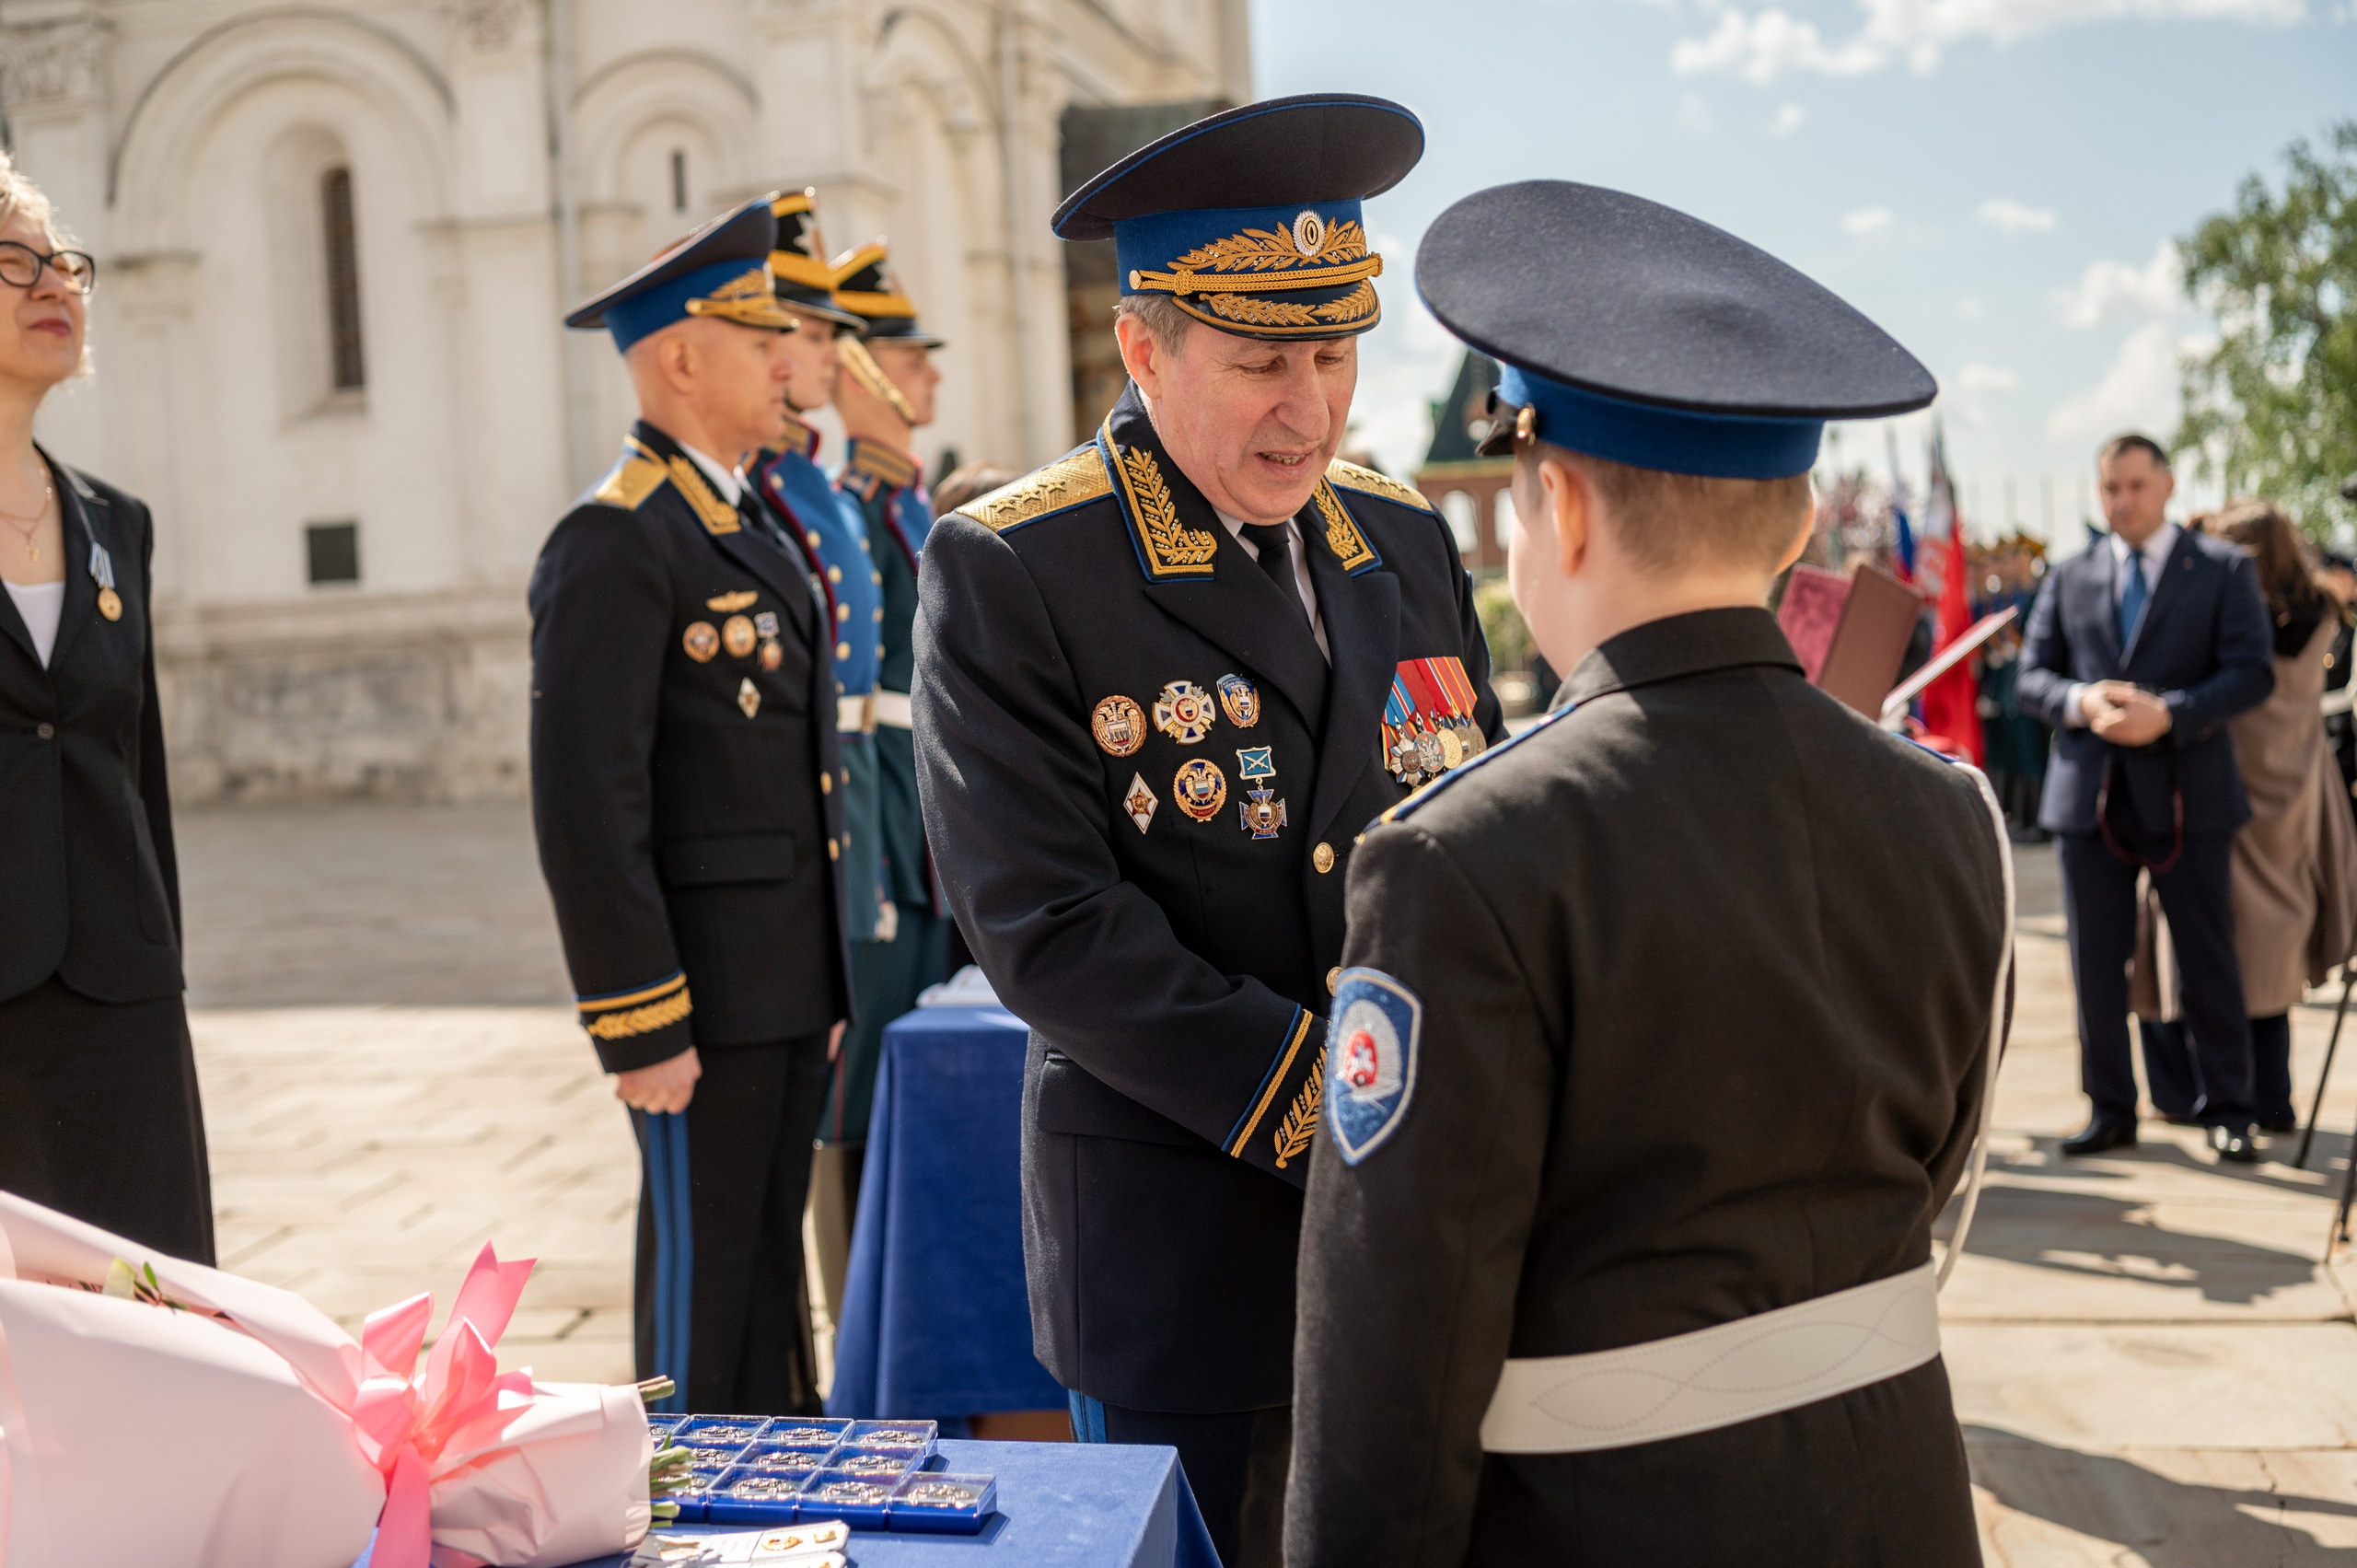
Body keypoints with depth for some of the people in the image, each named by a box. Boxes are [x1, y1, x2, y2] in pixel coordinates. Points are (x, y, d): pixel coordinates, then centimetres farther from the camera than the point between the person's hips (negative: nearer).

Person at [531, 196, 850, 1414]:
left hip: (787, 993, 9)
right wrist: (639, 1029, -19)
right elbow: (584, 809, -19)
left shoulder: (753, 529, 16)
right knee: (702, 1301, 3)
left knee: (768, 1280, 17)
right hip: (706, 1000, -9)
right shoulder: (616, 540, -14)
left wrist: (826, 989, 17)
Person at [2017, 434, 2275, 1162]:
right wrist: (2081, 701, -12)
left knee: (2207, 961, 3)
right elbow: (2031, 676, 9)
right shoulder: (2069, 578, 13)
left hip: (2187, 794, -2)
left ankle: (2228, 1113, 15)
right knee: (2095, 963, 5)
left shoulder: (2225, 570, 4)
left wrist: (2168, 714, -19)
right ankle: (2111, 1109, 16)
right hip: (2090, 794, 3)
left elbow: (2252, 673, -5)